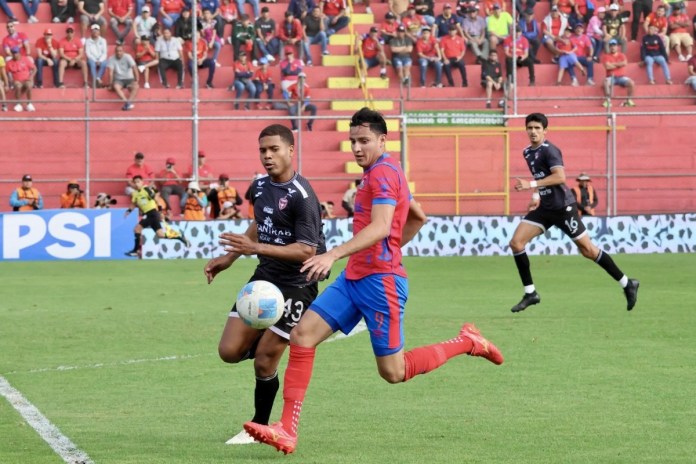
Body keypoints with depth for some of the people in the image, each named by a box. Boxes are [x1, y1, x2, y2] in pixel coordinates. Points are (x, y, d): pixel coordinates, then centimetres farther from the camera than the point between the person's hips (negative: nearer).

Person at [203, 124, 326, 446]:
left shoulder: (301, 196, -20)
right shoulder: (260, 187, 4)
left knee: (264, 362, -5)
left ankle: (260, 428, 15)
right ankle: (268, 343, 30)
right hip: (263, 278, 7)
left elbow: (306, 251, -25)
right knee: (229, 351, -1)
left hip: (295, 285, -7)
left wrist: (256, 248, -31)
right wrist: (228, 258, 18)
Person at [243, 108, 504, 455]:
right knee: (302, 335, -5)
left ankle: (466, 343, 17)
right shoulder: (382, 173, 17)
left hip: (379, 280, -10)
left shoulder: (383, 172, -13)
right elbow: (419, 217, 29)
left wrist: (334, 255, -37)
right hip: (354, 278, 10)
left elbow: (380, 227, -28)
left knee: (393, 372, -3)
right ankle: (287, 430, -9)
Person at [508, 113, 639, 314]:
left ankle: (627, 284, 10)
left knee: (588, 250, -3)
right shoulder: (527, 153, 11)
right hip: (544, 208, 8)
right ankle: (530, 293, 2)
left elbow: (560, 177, -29)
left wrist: (531, 184, -31)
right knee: (516, 243, -6)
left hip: (563, 207, -8)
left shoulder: (549, 150, -15)